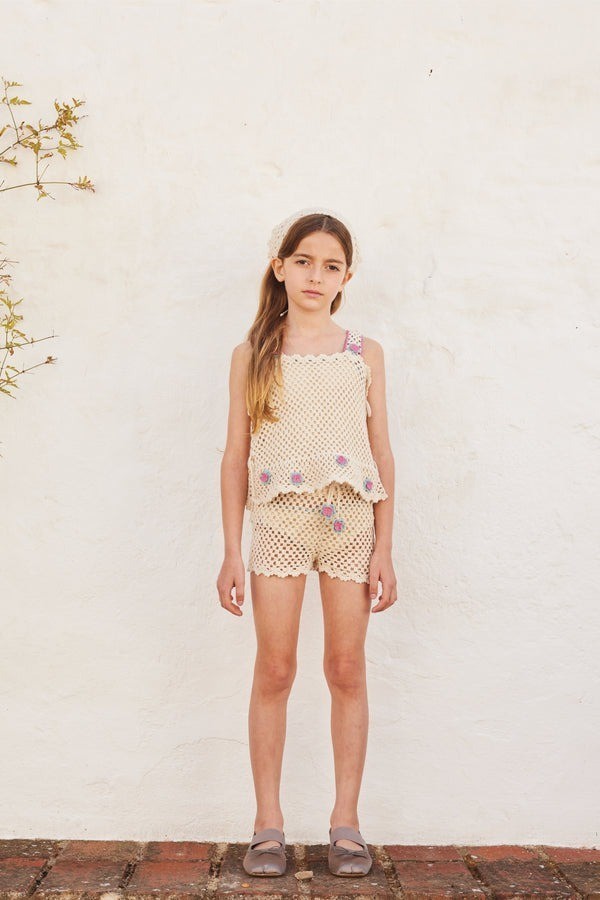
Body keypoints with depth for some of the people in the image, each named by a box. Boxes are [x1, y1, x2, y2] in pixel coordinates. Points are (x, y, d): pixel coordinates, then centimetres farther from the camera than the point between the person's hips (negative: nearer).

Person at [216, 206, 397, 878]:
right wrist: (233, 551, 1)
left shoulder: (364, 354, 7)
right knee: (273, 671, 3)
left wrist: (384, 550, 2)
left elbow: (381, 455, 7)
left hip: (350, 521, 1)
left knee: (347, 670, 5)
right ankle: (268, 822, 15)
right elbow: (236, 456, 5)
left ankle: (345, 820, 18)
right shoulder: (252, 356, 5)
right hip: (278, 520, 0)